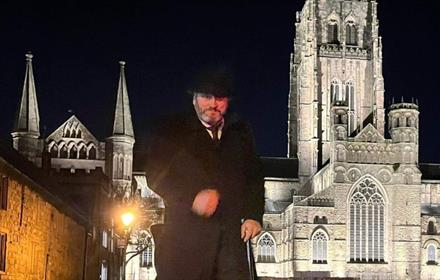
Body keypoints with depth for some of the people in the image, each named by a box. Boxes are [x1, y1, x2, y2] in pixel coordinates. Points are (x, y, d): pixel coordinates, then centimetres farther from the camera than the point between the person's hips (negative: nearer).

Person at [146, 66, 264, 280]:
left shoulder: (240, 132, 19)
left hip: (230, 236, 3)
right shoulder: (172, 129, 8)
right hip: (184, 236, -2)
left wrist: (253, 215, 5)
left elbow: (254, 176, 21)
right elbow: (156, 176, -1)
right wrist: (192, 197, -15)